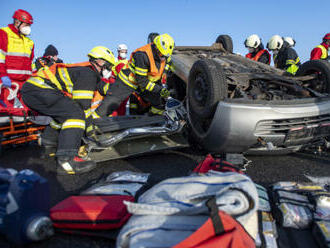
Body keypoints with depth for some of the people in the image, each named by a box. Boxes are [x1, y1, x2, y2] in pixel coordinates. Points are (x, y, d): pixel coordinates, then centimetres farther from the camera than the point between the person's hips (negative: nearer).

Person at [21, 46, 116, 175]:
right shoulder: (88, 73, -8)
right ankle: (66, 159, -31)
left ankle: (48, 142, 35)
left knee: (63, 112, 29)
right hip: (38, 89, -11)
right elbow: (82, 105, -13)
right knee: (75, 113, -22)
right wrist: (90, 129, -4)